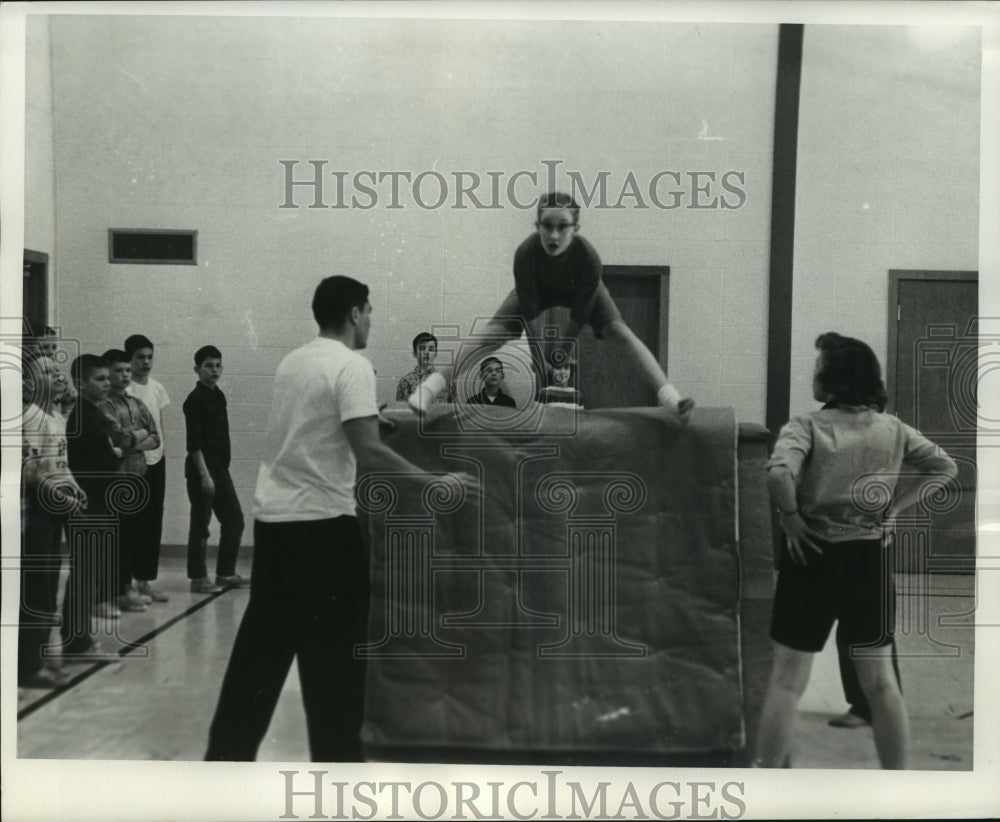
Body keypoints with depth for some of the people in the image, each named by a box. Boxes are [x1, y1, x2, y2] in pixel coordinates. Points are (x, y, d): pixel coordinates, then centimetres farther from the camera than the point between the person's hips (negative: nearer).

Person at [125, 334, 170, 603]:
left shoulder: (157, 388, 11)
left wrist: (162, 452, 14)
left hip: (156, 462, 6)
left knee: (152, 524, 9)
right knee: (130, 524, -2)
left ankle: (145, 580, 19)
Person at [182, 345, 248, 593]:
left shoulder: (218, 395, 12)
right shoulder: (195, 400, -12)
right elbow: (193, 442, -16)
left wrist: (221, 468, 16)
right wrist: (204, 474, -19)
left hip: (220, 468, 8)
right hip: (200, 469, -8)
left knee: (234, 520, 10)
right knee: (200, 525, -1)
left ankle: (225, 573, 20)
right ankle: (198, 579, 9)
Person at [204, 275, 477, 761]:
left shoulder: (292, 362, 13)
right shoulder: (351, 366, -12)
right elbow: (368, 452, -20)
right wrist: (434, 484, -14)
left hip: (272, 517, 8)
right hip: (323, 522, -8)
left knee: (264, 639, 16)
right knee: (334, 648, 2)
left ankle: (228, 749, 23)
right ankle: (336, 755, 11)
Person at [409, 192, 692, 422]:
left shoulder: (588, 258, -40)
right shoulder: (525, 254, -39)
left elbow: (579, 317, -27)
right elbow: (529, 316, -27)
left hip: (580, 291, 0)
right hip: (537, 290, 0)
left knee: (621, 333, -22)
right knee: (491, 337, -17)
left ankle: (669, 396, -27)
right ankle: (426, 390, -22)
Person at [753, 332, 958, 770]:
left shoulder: (806, 426, -12)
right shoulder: (893, 429, 4)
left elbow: (778, 474, -29)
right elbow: (945, 467, 10)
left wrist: (790, 516, -12)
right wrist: (894, 508, 8)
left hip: (813, 557, -3)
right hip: (869, 559, 4)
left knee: (787, 679, 6)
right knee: (879, 679, 16)